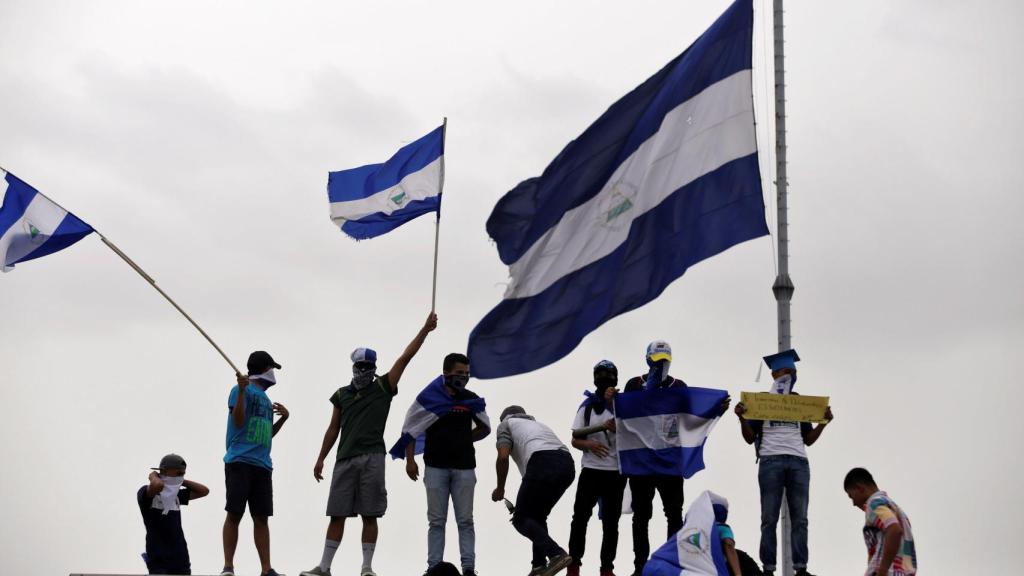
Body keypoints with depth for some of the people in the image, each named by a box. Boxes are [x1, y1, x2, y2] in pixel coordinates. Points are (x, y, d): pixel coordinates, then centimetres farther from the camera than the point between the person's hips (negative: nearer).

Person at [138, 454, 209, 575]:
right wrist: (153, 476, -11)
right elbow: (158, 485, -34)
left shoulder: (176, 495, 12)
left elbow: (204, 491, 15)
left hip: (180, 558, 7)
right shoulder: (146, 494, -10)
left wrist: (181, 481, 9)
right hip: (158, 560, -7)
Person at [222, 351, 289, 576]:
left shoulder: (266, 400, 23)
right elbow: (238, 421, -12)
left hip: (262, 465, 7)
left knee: (261, 517, 3)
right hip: (239, 462, -7)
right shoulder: (242, 390, 1)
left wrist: (283, 418, 17)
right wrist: (242, 390, -20)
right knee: (234, 514, -7)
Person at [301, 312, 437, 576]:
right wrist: (321, 458, 14)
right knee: (337, 515, 3)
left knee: (369, 515, -1)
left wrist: (426, 329, -5)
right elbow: (333, 429, 18)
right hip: (345, 459, 2)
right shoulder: (341, 395, 14)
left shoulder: (383, 388, 7)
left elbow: (405, 357, 1)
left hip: (372, 458, -2)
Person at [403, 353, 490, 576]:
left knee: (465, 521, 3)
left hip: (464, 467, 1)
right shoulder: (428, 397, -2)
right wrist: (410, 460, -1)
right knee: (436, 521, 4)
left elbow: (485, 428, 19)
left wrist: (463, 440, 8)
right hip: (435, 467, -1)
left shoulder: (471, 400, 5)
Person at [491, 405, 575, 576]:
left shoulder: (506, 423, 23)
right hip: (567, 464, 7)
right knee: (537, 516, 23)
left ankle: (556, 554, -13)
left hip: (543, 464, -7)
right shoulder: (537, 424, 40)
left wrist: (500, 489, 21)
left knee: (521, 519, 5)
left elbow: (503, 457, 6)